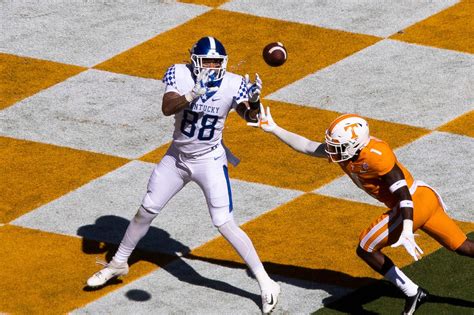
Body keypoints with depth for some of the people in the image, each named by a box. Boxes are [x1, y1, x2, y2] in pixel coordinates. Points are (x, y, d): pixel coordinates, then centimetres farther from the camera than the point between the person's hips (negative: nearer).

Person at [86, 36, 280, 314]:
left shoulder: (233, 84, -16)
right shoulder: (179, 74, -16)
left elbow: (250, 117, -23)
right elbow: (167, 108, -30)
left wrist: (253, 101, -43)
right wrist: (194, 94, -46)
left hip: (210, 161, -2)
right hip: (177, 158, 3)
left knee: (225, 224, -12)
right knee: (146, 212, 13)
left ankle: (266, 283, -5)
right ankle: (118, 264, 35)